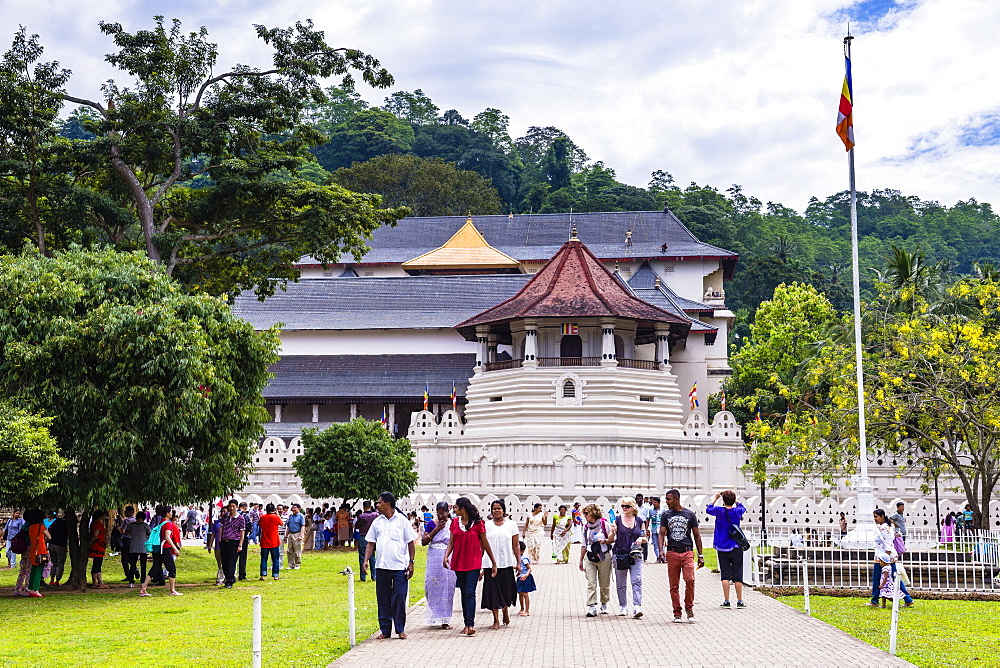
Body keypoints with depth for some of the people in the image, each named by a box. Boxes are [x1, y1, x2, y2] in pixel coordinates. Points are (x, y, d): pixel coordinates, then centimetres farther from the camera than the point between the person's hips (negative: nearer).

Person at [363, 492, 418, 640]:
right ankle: (385, 630, 12)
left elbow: (411, 543, 3)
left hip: (399, 566, -3)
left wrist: (411, 563, -3)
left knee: (400, 597, -3)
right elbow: (371, 543, 12)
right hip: (381, 566, 4)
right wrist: (366, 560, -1)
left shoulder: (402, 521, 1)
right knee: (383, 598, 5)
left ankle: (400, 629, 8)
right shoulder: (377, 522, 11)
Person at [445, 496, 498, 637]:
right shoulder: (455, 522, 8)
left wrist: (494, 563, 6)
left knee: (470, 592, -13)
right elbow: (451, 542, 9)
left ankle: (470, 624, -18)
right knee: (464, 593, 8)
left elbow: (485, 544, 2)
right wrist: (446, 556, -10)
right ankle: (467, 624, 13)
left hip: (473, 563, -4)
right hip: (459, 562, 5)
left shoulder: (478, 523, -4)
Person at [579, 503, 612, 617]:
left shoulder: (604, 524, -3)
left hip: (603, 557, -3)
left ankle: (604, 603, 26)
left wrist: (604, 541, -17)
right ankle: (592, 607, -13)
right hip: (590, 558, 3)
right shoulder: (586, 527, 10)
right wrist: (581, 560, 17)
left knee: (604, 583, 6)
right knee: (591, 583, -8)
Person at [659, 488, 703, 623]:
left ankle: (689, 608, 2)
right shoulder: (666, 515, 9)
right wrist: (661, 550, -14)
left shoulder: (690, 515, 7)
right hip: (672, 553, 1)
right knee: (674, 585, 1)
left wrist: (700, 555, 9)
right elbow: (662, 534, 3)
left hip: (687, 552, -1)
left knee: (690, 580, -17)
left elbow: (696, 535, 12)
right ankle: (677, 613, 10)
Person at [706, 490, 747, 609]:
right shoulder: (738, 511, -4)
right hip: (736, 547, 0)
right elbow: (743, 507, 21)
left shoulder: (719, 510, -8)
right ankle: (739, 601, 8)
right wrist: (734, 500, 19)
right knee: (737, 575, 4)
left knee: (725, 575, 3)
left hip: (722, 548, 0)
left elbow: (708, 509, 13)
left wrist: (715, 498, 21)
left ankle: (726, 601, 1)